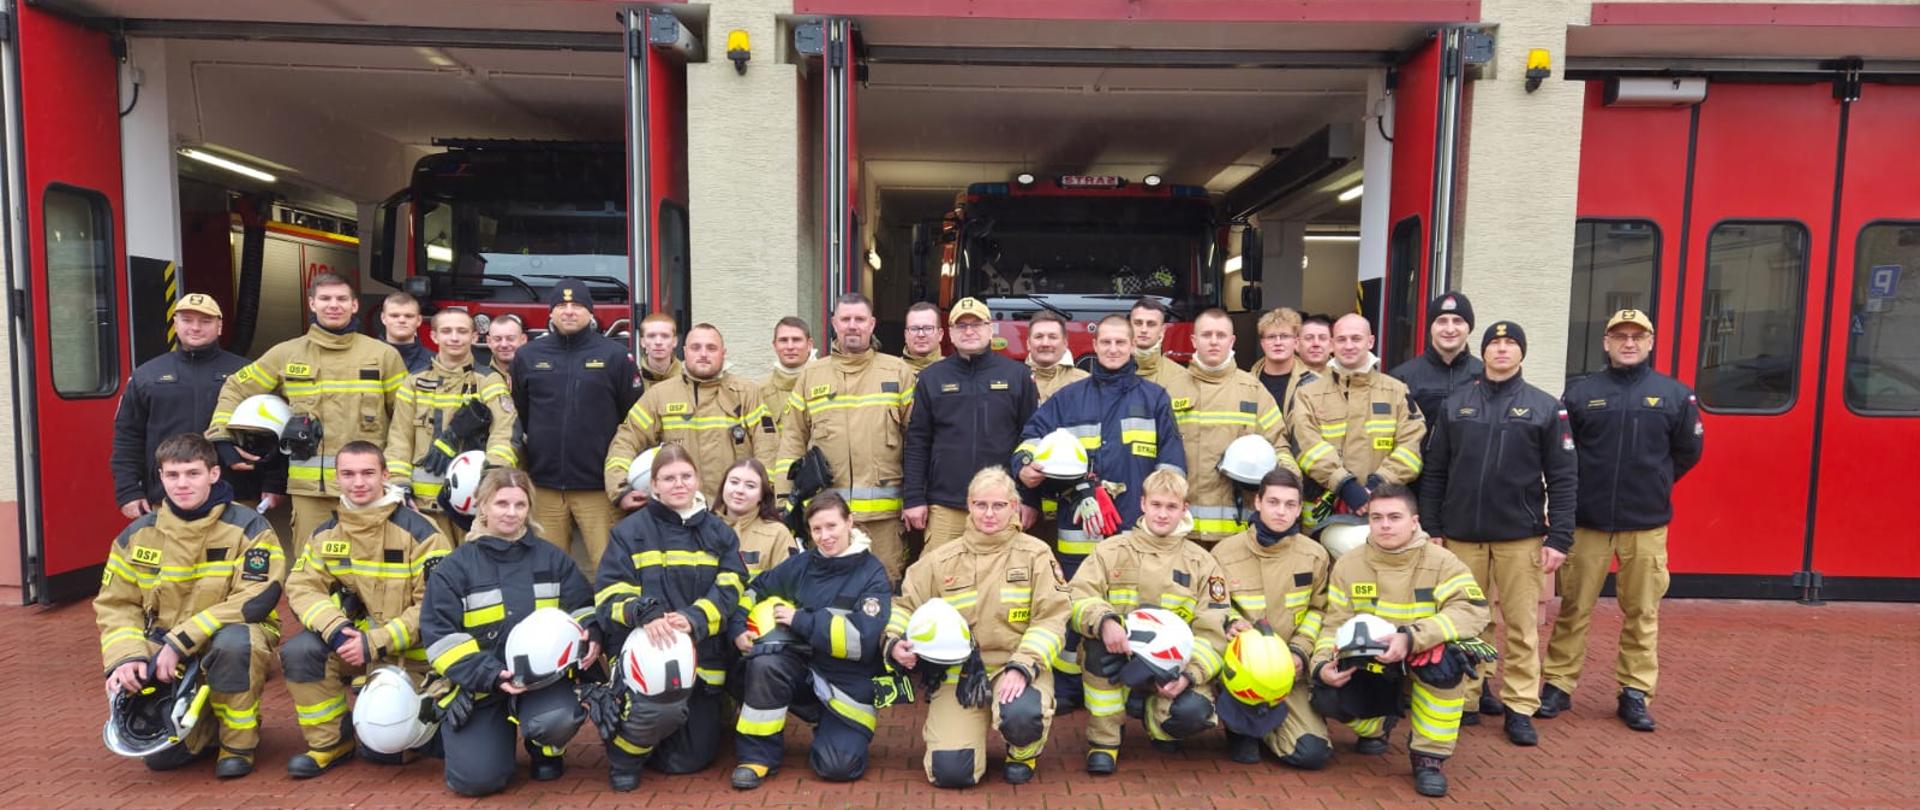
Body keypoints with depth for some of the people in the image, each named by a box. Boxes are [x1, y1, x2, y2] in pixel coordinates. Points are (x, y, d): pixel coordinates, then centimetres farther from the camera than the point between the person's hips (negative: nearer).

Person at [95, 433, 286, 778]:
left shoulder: (248, 527, -13)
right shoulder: (138, 535, 1)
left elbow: (257, 599, -21)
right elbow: (116, 604, 4)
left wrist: (182, 642, -26)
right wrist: (127, 656, -14)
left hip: (233, 639, -3)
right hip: (167, 659, 4)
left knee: (233, 641, -39)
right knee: (160, 754, -13)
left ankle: (239, 740, -15)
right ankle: (209, 727, 23)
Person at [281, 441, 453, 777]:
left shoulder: (419, 532, -16)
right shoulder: (327, 533, 3)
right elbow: (302, 586, -4)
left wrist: (375, 643, -23)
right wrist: (335, 629, -23)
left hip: (408, 651, -5)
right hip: (352, 638, 5)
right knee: (298, 651, -23)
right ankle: (331, 741, -3)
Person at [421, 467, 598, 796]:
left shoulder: (552, 558, 7)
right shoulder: (454, 567, 0)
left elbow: (582, 607, 11)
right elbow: (440, 636, -6)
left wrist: (591, 637, -14)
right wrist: (490, 675, -19)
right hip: (477, 684, -1)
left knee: (559, 718, -32)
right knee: (478, 778, -14)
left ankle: (546, 751, 6)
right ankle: (499, 733, 21)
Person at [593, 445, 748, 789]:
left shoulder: (719, 533, 9)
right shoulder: (631, 530, 1)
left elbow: (729, 590, -3)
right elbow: (610, 593, -6)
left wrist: (694, 618, -23)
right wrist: (645, 614, -27)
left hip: (704, 655, 3)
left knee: (691, 759, 4)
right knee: (664, 708, -34)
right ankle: (624, 752, 1)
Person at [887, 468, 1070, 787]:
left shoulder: (1035, 554, 2)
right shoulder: (942, 560, 7)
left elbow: (1051, 618, -5)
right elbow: (905, 605, 14)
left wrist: (1023, 666, -20)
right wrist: (894, 642, -7)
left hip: (1016, 667, -1)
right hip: (958, 671, 1)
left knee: (1022, 715, -37)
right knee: (950, 771, -16)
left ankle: (1023, 753, 4)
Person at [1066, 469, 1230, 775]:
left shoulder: (1202, 563, 5)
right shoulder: (1112, 550, 2)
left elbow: (1213, 631, -1)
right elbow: (1077, 596, -10)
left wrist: (1189, 674, -19)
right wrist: (1104, 621, -32)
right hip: (1119, 662, 0)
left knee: (1193, 712, -31)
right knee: (1100, 639, -33)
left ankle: (1157, 720, 10)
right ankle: (1103, 740, -15)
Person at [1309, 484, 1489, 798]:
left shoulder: (1441, 562, -14)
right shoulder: (1348, 565, -6)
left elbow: (1473, 611, -28)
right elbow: (1335, 625, -4)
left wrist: (1411, 638, -39)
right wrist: (1322, 663, -25)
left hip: (1422, 664, -2)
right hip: (1369, 668, 3)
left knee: (1445, 655, -36)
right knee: (1326, 696, -24)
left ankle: (1429, 756, -16)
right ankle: (1374, 727, 16)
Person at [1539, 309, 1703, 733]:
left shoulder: (1675, 394, 4)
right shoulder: (1580, 392, 1)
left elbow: (1688, 451, 12)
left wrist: (1652, 483, 13)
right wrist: (1577, 490, 4)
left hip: (1647, 525, 1)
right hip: (1587, 521, -1)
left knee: (1642, 614, 9)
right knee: (1573, 609, 6)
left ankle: (1636, 693, 20)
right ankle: (1558, 685, 15)